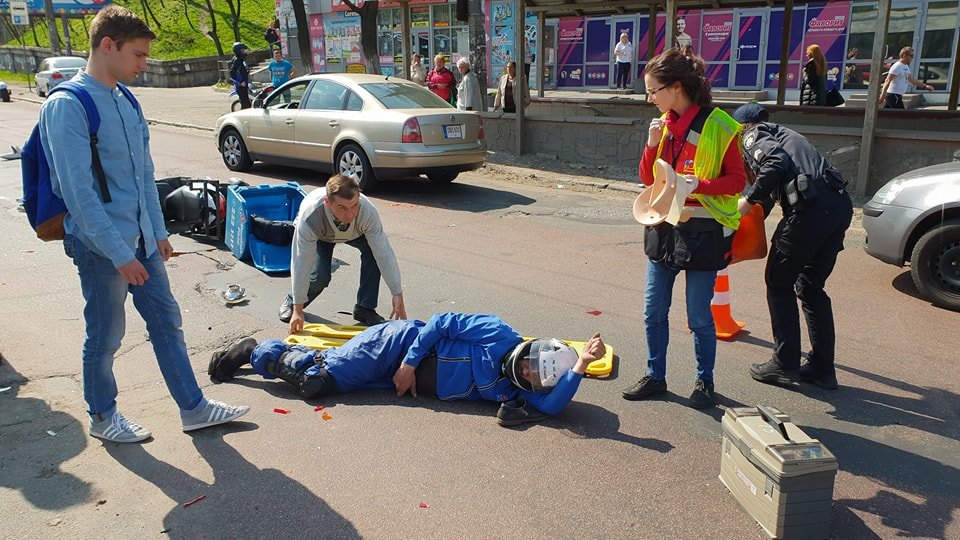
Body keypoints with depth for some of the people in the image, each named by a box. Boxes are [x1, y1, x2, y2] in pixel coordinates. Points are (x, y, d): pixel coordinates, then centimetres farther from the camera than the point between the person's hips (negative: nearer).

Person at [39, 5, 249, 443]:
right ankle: (102, 417, 30)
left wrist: (158, 232, 13)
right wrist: (120, 255, -21)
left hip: (140, 237, 8)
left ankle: (193, 407, 24)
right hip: (100, 244, -7)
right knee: (105, 336, 8)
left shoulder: (126, 101, 7)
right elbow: (78, 193, -21)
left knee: (166, 320, 12)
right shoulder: (67, 106, -17)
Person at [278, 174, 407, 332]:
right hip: (320, 236, -1)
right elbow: (301, 262, -39)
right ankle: (291, 302, 13)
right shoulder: (310, 214, -43)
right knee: (320, 277, -21)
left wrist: (397, 294, -35)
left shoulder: (367, 211, -40)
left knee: (374, 251, -27)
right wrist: (298, 310, -35)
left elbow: (384, 253, -35)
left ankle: (364, 308, -9)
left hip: (355, 233, 1)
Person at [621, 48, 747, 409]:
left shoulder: (718, 126, -12)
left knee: (699, 316, 4)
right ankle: (655, 376, 26)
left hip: (702, 231, -6)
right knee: (653, 312, 10)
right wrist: (652, 145, -8)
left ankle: (705, 382, 24)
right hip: (663, 228, 6)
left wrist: (701, 184, -25)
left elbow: (737, 180, -9)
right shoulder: (664, 124, 7)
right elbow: (648, 179, 9)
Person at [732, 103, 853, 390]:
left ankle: (785, 364, 9)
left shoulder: (754, 135, 9)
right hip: (840, 204, 8)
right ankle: (822, 367, 20)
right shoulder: (785, 135, 33)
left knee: (779, 283, 6)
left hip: (811, 206, -8)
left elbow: (775, 164, -12)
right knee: (811, 286, 17)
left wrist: (748, 200, -4)